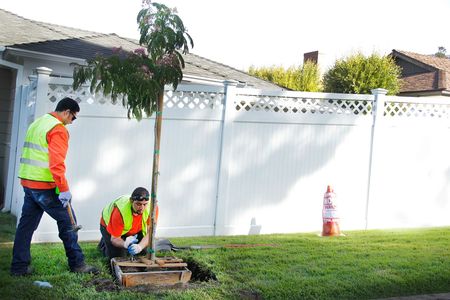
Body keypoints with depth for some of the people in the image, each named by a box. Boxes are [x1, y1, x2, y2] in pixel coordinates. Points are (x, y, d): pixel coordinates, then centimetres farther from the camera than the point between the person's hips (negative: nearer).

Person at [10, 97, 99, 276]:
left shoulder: (36, 123, 17)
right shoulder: (58, 129, -13)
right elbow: (57, 164, -21)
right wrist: (64, 189, -19)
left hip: (27, 182, 9)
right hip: (44, 186, -9)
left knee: (26, 224, 12)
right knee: (67, 221, 1)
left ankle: (19, 267, 15)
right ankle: (77, 263, 7)